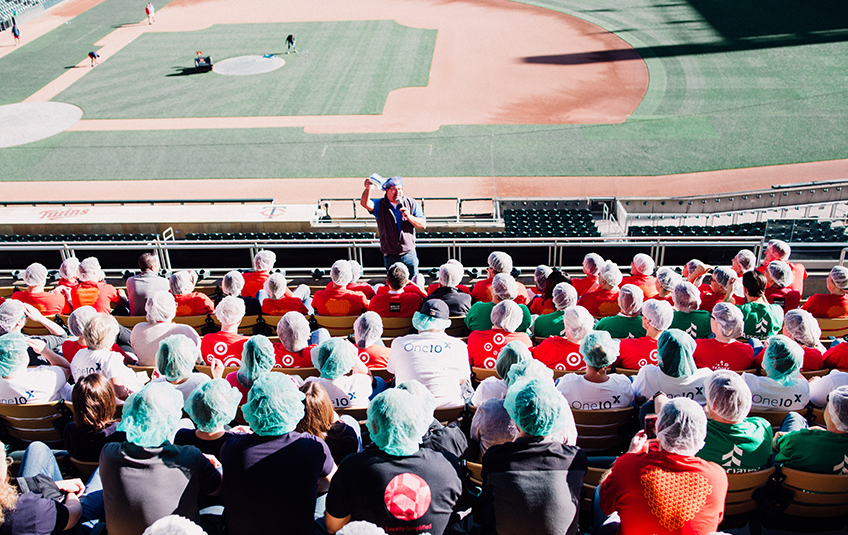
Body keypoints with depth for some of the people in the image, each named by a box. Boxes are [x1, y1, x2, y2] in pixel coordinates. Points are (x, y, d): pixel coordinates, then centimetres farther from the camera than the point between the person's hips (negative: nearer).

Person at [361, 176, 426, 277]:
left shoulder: (411, 203, 1)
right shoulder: (380, 205, -2)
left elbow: (423, 225, -1)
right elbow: (365, 203, -23)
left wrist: (409, 217, -18)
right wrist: (367, 189, -41)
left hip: (409, 254, 1)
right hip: (390, 256, 0)